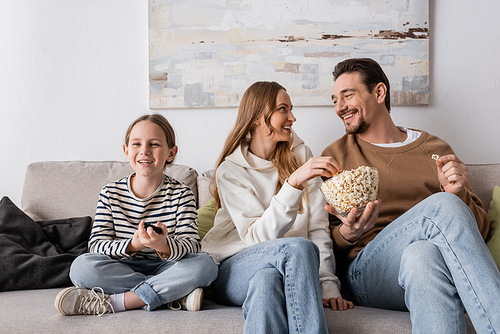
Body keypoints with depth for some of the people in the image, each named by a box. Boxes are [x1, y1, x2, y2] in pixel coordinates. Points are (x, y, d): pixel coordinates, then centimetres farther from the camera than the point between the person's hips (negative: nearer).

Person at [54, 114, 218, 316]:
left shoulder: (181, 194, -2)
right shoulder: (111, 193, 1)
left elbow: (192, 244, -13)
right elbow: (96, 245, -7)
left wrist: (164, 246, -37)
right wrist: (133, 245, -29)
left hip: (164, 268, 0)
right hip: (122, 269, 1)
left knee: (205, 264, -28)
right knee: (81, 266, -27)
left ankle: (112, 302, -28)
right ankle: (174, 294, -24)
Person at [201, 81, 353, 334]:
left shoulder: (300, 155, 8)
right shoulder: (230, 171, -2)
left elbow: (318, 227, 3)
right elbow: (257, 237, -16)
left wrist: (327, 284, -9)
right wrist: (294, 182, -27)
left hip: (288, 266, 2)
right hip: (235, 270, -2)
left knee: (266, 279, -36)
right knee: (298, 247, -34)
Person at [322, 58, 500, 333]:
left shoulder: (435, 150, 16)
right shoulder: (336, 155, 13)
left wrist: (458, 193, -5)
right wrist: (348, 233, -13)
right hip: (368, 273, -1)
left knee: (421, 255, -38)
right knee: (443, 206, -29)